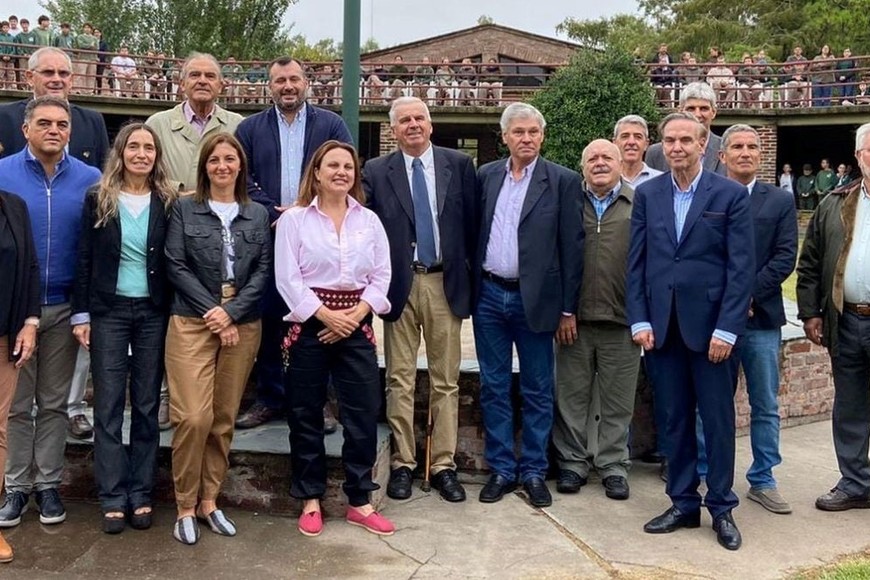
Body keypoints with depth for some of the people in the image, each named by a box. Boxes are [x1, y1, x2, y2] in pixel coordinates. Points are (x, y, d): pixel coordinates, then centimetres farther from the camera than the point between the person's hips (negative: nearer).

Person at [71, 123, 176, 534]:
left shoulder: (167, 202, 2)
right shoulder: (98, 199, 1)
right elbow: (85, 259, 2)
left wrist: (175, 313, -2)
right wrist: (81, 314, -3)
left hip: (153, 312, 1)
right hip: (108, 310, 0)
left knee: (147, 406, 6)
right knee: (108, 406, 1)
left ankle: (141, 494, 14)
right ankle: (113, 498, 8)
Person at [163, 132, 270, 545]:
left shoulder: (257, 214, 11)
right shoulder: (184, 208, 5)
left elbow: (263, 270, 4)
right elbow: (175, 265, -2)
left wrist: (232, 313, -10)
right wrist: (213, 312, -11)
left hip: (242, 325, 3)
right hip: (192, 323, -2)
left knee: (224, 418, 6)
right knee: (193, 417, -11)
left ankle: (208, 502, 18)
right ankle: (185, 506, 5)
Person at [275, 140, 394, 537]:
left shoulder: (369, 220, 10)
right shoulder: (294, 219, 0)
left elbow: (381, 275, 5)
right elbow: (288, 278, -7)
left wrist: (356, 315, -9)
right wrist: (327, 315, -14)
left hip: (357, 325, 3)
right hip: (309, 325, -2)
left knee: (363, 414, 2)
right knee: (306, 415, 5)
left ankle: (360, 501, 15)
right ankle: (310, 500, 19)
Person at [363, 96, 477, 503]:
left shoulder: (459, 164, 5)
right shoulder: (376, 172, 4)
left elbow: (472, 224, 6)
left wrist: (474, 274, 3)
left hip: (445, 284, 1)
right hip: (400, 285, 0)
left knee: (446, 381, 6)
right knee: (400, 380, 5)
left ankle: (444, 466, 14)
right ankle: (402, 464, 15)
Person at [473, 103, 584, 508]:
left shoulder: (563, 181, -2)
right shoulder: (485, 176, 7)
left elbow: (572, 247, -3)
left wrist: (568, 309, -5)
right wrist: (469, 288, 6)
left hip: (534, 299, -3)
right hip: (489, 296, 3)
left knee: (537, 390, 7)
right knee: (494, 387, 9)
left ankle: (534, 471, 19)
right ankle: (501, 469, 20)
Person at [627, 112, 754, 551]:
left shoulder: (731, 195, -1)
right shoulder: (647, 194, 7)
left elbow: (741, 267, -5)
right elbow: (636, 263, 6)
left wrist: (726, 329, -11)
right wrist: (640, 321, -2)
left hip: (711, 325, -3)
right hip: (662, 326, 3)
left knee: (718, 419, 6)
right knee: (672, 420, 10)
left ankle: (721, 508, 20)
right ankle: (683, 504, 23)